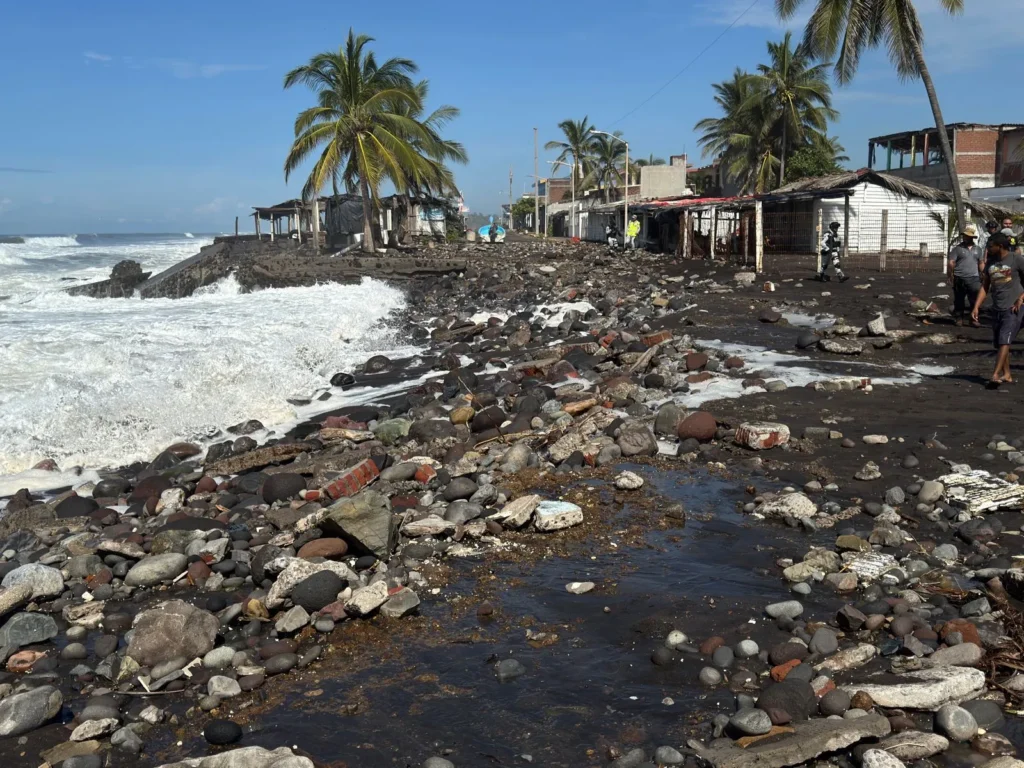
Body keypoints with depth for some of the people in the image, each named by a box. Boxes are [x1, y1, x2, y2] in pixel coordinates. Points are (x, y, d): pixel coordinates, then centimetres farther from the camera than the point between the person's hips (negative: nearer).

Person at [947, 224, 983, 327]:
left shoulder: (977, 249, 13)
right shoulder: (957, 248, 0)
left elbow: (980, 263, 19)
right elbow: (951, 263, -6)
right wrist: (950, 275, -15)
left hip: (974, 278, 3)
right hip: (959, 279, -3)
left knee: (975, 300, -1)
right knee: (959, 300, 5)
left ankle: (974, 318, 5)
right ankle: (959, 318, 15)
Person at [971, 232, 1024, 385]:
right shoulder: (990, 262, 9)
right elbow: (985, 286, 12)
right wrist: (976, 307, 4)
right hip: (997, 309, 6)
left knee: (1004, 341, -14)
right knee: (998, 343, 9)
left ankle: (995, 375, -19)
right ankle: (1006, 375, 19)